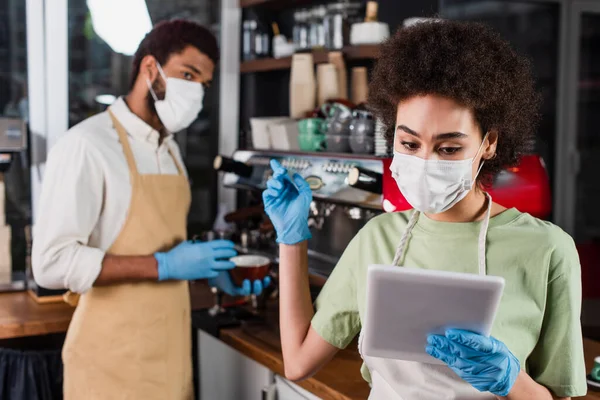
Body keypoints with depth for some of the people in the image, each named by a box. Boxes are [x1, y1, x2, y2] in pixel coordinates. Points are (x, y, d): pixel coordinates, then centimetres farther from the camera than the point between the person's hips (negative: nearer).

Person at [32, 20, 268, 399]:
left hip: (169, 350, 8)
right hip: (115, 360, -7)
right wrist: (163, 266, -23)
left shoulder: (170, 150, 11)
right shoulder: (87, 145, -15)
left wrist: (213, 271, 3)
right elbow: (53, 262, -20)